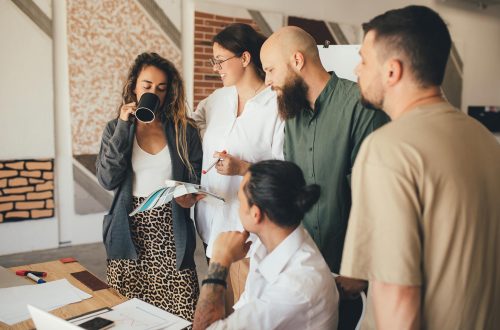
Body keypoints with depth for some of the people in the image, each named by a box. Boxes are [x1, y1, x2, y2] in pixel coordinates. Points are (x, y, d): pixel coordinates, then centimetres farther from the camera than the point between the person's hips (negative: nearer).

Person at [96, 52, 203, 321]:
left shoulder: (184, 131, 5)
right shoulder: (116, 129, 7)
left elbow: (197, 180, 10)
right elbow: (107, 180, -7)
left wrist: (190, 196, -13)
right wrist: (124, 127, -9)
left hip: (171, 231, 0)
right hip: (130, 231, 1)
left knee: (180, 315, -5)